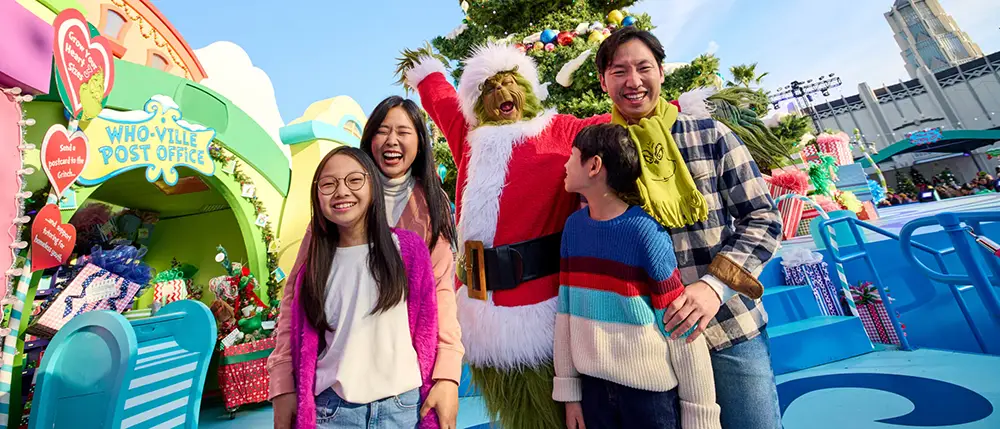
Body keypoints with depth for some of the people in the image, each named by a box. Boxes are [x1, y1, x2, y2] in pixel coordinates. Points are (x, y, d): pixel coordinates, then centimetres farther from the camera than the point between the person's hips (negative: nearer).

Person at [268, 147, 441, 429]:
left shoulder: (408, 248, -5)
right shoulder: (313, 262, 2)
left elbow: (428, 326, -3)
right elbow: (289, 331, 7)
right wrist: (283, 391, 0)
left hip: (403, 405, -1)